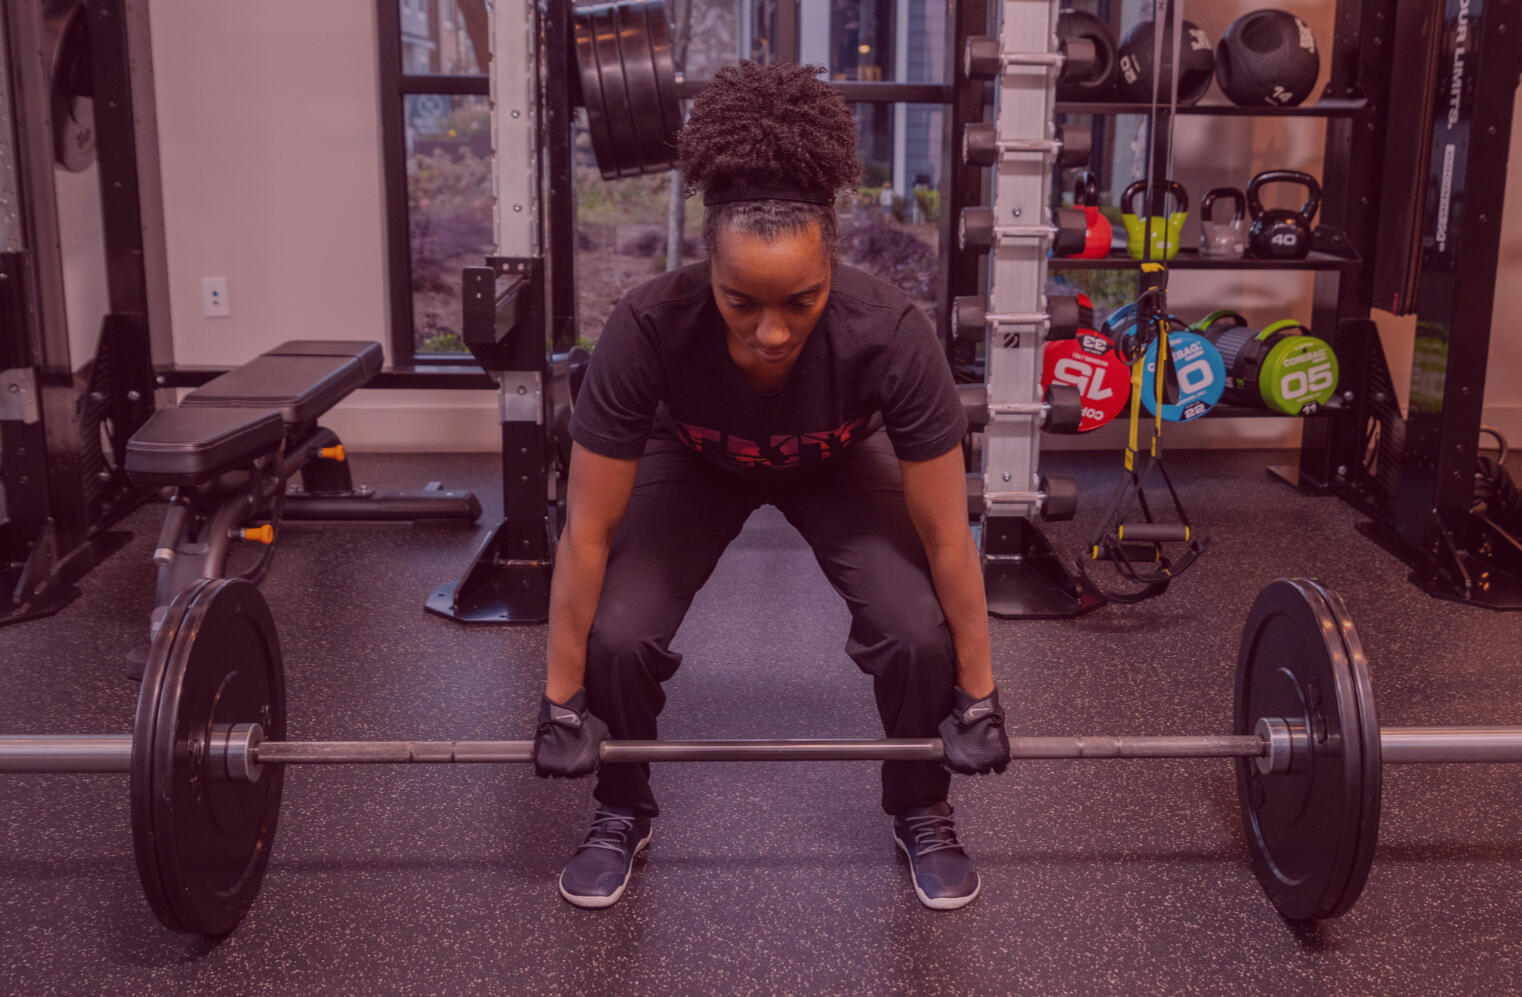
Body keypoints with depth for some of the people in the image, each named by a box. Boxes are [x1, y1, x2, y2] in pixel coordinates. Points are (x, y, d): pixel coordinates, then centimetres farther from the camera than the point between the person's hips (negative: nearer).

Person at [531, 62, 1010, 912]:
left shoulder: (891, 335, -40)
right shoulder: (647, 331, -40)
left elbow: (947, 535, -27)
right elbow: (588, 532, -27)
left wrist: (979, 698, -17)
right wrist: (562, 701, -19)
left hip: (837, 465, 0)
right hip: (695, 465, 0)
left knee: (919, 633, -21)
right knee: (618, 636, -21)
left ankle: (922, 813, 9)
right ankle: (624, 814, 9)